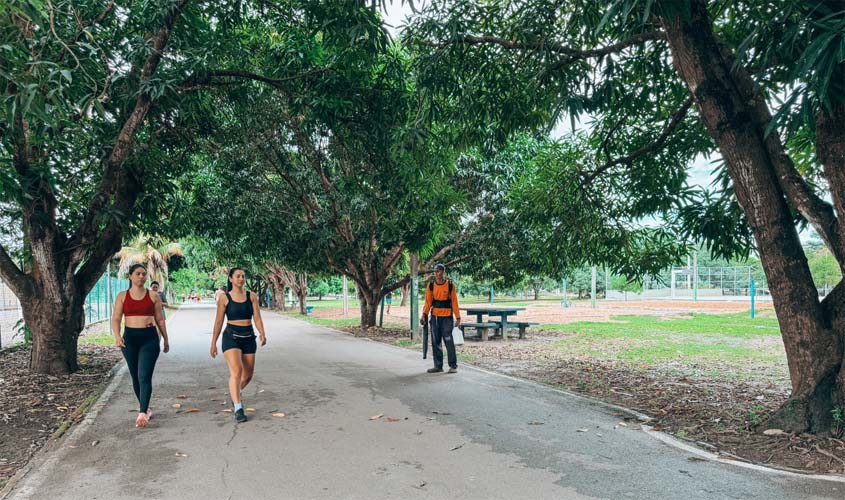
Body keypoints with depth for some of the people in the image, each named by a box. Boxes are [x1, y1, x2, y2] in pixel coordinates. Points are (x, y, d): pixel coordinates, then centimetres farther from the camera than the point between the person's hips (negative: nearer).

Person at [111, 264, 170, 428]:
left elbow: (160, 320, 10)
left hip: (149, 337, -2)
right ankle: (146, 409, 28)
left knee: (144, 376, -13)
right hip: (130, 338, 2)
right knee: (135, 377, 12)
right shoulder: (122, 296, 5)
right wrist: (117, 336, -18)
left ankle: (142, 413, -15)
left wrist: (166, 339, 15)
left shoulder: (153, 296, 4)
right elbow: (116, 319, 0)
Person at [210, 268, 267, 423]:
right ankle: (238, 409, -15)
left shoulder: (252, 297, 4)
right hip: (231, 337, -3)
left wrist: (262, 333, -19)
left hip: (249, 338, 3)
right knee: (236, 371, -20)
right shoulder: (224, 298, -1)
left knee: (248, 375, 12)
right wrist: (213, 343, 6)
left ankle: (235, 393, 43)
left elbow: (257, 317, -2)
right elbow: (218, 322, 4)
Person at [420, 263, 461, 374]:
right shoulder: (431, 285, 4)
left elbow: (454, 302, -1)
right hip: (435, 317, 3)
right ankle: (438, 366, 16)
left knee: (449, 341, -7)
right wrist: (424, 314, -8)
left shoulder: (450, 285, -2)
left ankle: (453, 366, 2)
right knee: (435, 342, 7)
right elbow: (428, 301, 3)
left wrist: (458, 317, -3)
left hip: (447, 317, -3)